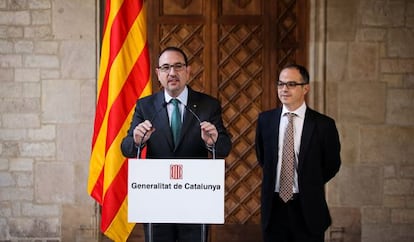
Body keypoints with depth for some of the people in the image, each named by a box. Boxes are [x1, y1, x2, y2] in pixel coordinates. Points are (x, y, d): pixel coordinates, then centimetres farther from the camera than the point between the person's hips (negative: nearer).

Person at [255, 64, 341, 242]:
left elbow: (332, 164, 7)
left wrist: (310, 186, 9)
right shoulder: (265, 120, 4)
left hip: (308, 209, -2)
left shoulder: (323, 124, -5)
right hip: (274, 206, 2)